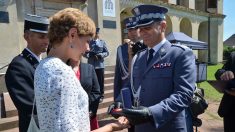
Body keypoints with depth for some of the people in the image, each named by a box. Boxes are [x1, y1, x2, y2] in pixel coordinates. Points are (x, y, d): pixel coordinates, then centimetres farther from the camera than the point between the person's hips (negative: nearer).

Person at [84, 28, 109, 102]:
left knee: (100, 81, 6)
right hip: (91, 66, 0)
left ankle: (101, 96, 18)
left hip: (100, 65, 0)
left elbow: (107, 53, 5)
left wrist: (100, 55, -13)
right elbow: (84, 53, 5)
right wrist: (89, 55, -15)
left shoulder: (102, 42, 7)